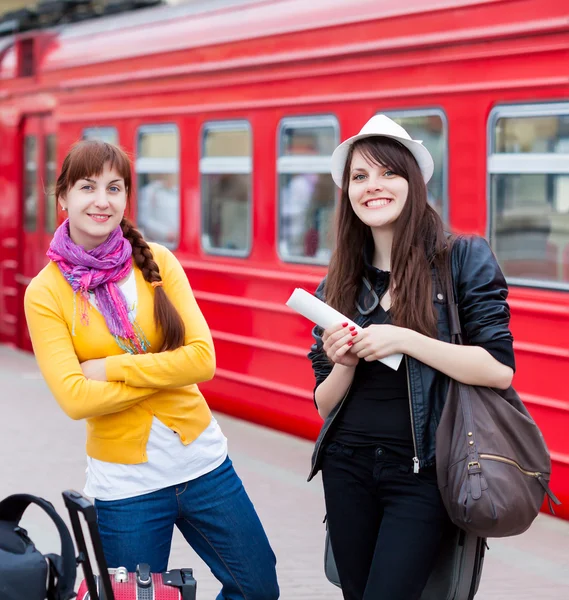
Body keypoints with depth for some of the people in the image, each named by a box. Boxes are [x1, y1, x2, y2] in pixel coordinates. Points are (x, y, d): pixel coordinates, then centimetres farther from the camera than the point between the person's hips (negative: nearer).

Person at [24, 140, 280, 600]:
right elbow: (75, 398, -16)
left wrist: (111, 368, -15)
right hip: (125, 483, -2)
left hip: (202, 461, 3)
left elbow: (202, 358, -11)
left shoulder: (156, 262, -2)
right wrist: (165, 372, -14)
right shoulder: (46, 293, -7)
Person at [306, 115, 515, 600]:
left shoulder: (464, 260, -5)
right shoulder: (340, 283, 7)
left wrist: (403, 340, -20)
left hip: (422, 471, -4)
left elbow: (500, 370, -13)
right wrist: (344, 364, -12)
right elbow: (324, 404, 9)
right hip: (348, 467, 5)